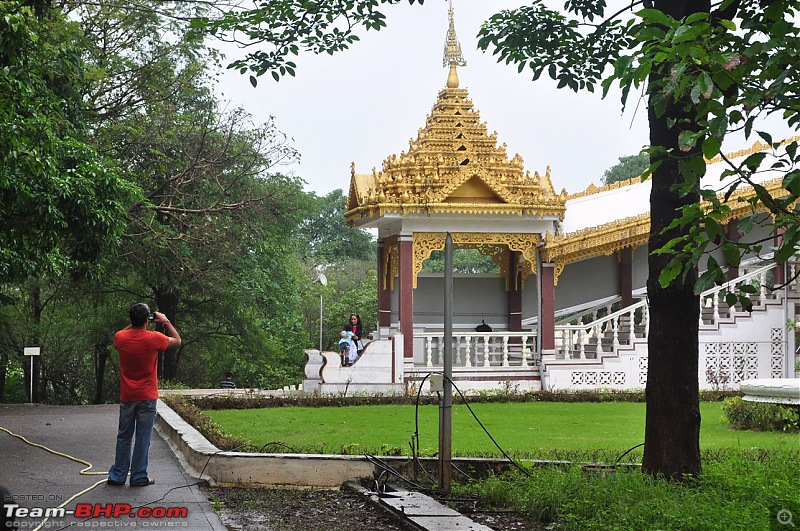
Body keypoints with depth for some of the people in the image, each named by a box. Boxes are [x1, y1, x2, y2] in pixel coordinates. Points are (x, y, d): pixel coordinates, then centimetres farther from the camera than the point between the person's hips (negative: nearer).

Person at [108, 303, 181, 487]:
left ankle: (117, 476, 16)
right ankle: (139, 477, 7)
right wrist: (166, 322, 11)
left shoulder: (121, 338, -6)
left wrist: (133, 324, 16)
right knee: (142, 439, 3)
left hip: (126, 397, 3)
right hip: (147, 397, -3)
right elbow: (177, 341, 4)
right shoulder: (153, 339, -15)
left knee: (124, 437, 13)